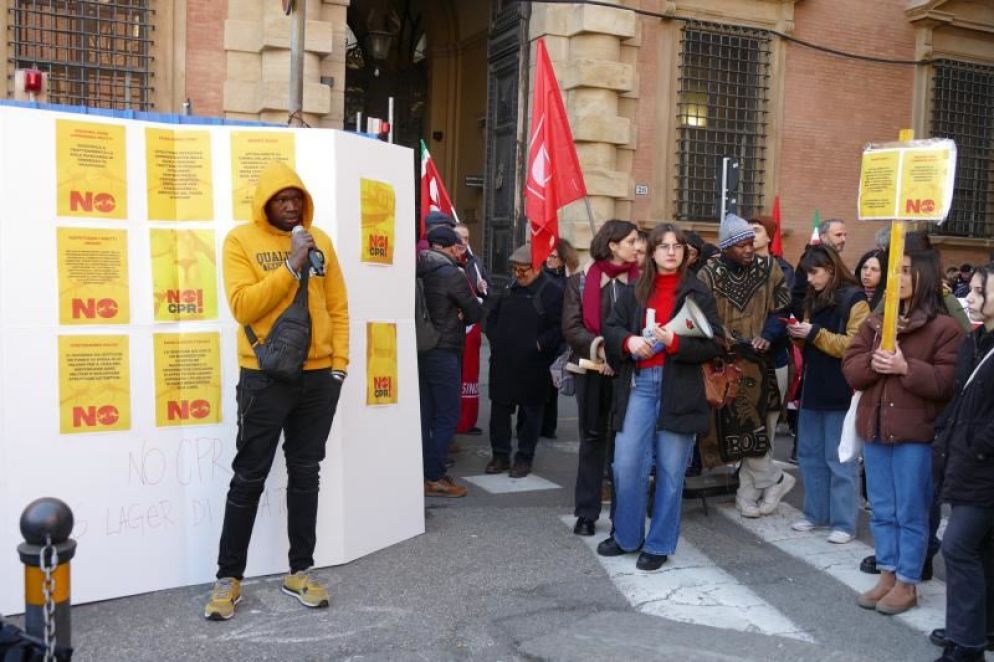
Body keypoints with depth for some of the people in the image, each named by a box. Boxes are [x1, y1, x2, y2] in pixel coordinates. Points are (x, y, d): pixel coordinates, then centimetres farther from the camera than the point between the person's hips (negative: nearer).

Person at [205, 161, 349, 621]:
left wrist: (339, 362, 2)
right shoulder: (241, 240, -3)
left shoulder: (319, 240, 9)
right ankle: (229, 577, 15)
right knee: (249, 477, 3)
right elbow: (243, 306, -15)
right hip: (265, 377, -4)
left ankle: (300, 571, 22)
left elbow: (337, 307, 10)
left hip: (318, 376, 4)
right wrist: (291, 265, -18)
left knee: (305, 474, 11)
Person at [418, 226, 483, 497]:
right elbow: (476, 313, -8)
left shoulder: (421, 272, 8)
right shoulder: (451, 274, -13)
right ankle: (434, 478, 1)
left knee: (425, 415, 12)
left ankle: (425, 473, 19)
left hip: (420, 350, 8)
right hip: (443, 352, -7)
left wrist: (454, 314, 3)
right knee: (447, 417, -1)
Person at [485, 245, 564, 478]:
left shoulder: (552, 292, -9)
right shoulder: (510, 289, 11)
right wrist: (495, 339, 8)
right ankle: (500, 455, 22)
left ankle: (524, 458, 19)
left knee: (530, 414, 7)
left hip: (532, 366, -5)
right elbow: (492, 316, 22)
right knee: (499, 410, 10)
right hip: (503, 363, 6)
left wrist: (538, 345, -18)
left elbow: (560, 328, -15)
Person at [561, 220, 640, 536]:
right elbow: (571, 327, -4)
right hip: (592, 370, 0)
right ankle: (586, 512, 16)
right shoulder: (581, 281, 2)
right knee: (593, 439, 8)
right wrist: (600, 347, -18)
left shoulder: (641, 280, 4)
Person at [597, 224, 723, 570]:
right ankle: (626, 535, 22)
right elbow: (611, 328, 10)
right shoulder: (635, 290, 10)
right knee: (626, 464, 2)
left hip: (680, 389, -2)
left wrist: (674, 341, -19)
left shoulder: (697, 292, 1)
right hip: (639, 384, 2)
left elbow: (714, 343, -5)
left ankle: (659, 545, 19)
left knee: (670, 471, 5)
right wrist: (629, 341, -11)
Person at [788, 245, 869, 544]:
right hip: (813, 388, 8)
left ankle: (844, 523, 5)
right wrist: (799, 334, 0)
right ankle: (816, 514, 22)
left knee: (840, 460, -2)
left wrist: (814, 333, -19)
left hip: (840, 392, -7)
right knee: (810, 456, 11)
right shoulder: (813, 299, 14)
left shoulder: (854, 300, -8)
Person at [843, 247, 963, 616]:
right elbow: (850, 369, 4)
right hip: (874, 427, 6)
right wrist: (873, 362, -15)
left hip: (916, 433, -6)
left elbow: (947, 383, -14)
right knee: (881, 510, 14)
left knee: (910, 512, 4)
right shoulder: (874, 322, 10)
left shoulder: (945, 327, -8)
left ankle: (907, 583, 16)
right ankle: (887, 575, 26)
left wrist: (906, 367, -23)